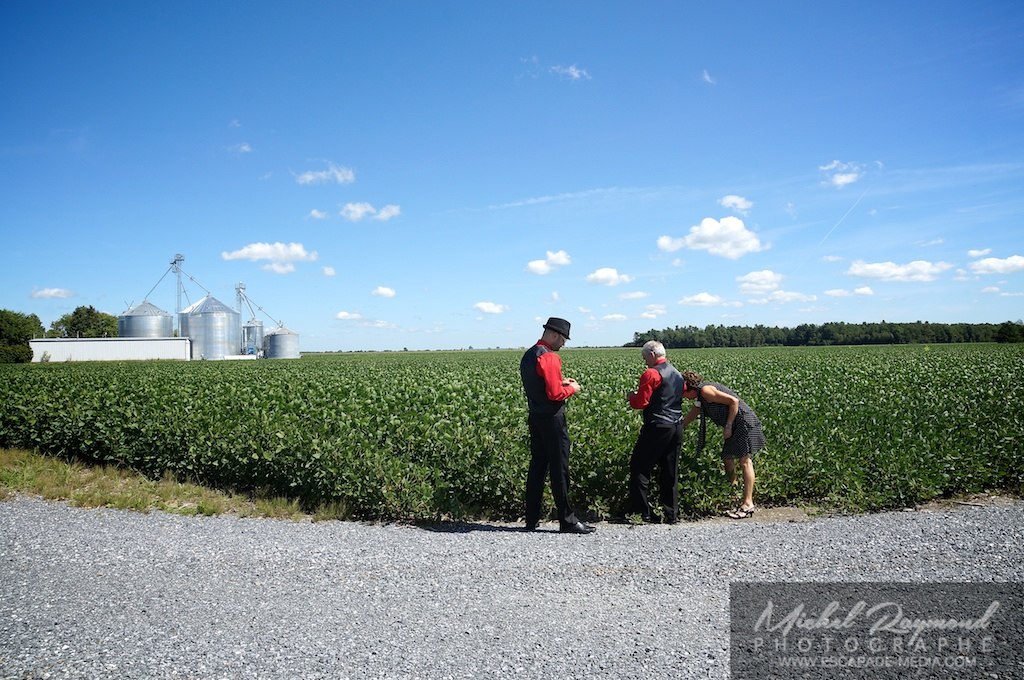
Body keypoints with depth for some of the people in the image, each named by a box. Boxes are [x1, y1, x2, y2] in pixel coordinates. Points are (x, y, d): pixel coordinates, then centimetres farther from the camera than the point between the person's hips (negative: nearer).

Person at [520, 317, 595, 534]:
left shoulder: (528, 355, 12)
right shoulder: (549, 357, -17)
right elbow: (555, 394, -21)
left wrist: (560, 382, 12)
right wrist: (572, 388, -4)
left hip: (535, 418, 9)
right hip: (552, 419, -9)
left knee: (537, 466, 12)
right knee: (559, 469, -3)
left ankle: (532, 519, 16)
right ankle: (567, 520, 4)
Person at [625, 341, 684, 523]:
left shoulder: (651, 374, -12)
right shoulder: (677, 374, 15)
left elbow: (641, 402, -14)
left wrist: (631, 396, 7)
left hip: (657, 428, -8)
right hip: (677, 428, 8)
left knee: (640, 467, 2)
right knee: (670, 473, 11)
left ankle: (640, 511, 2)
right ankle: (671, 514, 14)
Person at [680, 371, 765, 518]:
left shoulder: (705, 390, -15)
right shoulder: (700, 397, 16)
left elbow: (733, 401, -19)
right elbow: (688, 418, 26)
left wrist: (728, 426, -16)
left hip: (744, 422, -10)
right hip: (735, 427, 10)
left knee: (745, 460, -11)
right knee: (727, 458, 11)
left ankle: (748, 504, -12)